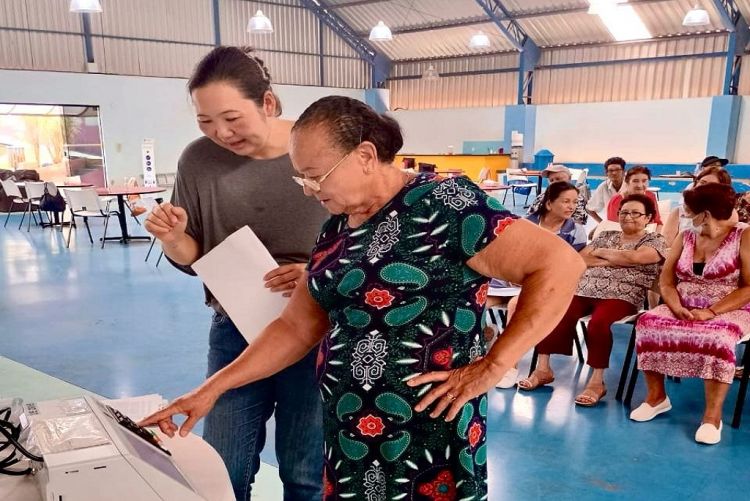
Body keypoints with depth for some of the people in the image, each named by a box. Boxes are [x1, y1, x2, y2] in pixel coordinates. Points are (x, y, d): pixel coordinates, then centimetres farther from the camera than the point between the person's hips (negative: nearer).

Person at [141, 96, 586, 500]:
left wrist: (491, 367, -21)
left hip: (426, 441, -7)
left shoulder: (441, 204, -16)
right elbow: (296, 327, 12)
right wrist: (213, 388, 7)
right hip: (346, 436, 7)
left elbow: (560, 263, -19)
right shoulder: (337, 229, 7)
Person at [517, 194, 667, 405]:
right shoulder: (605, 236, 23)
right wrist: (608, 262, -3)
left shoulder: (656, 241, 9)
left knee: (598, 322, -35)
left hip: (620, 296, -4)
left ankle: (597, 381, -23)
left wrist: (601, 253, 1)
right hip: (584, 289, 4)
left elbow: (633, 257, -13)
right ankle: (543, 369, -15)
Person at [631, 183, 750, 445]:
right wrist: (676, 307, -14)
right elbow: (667, 280, 6)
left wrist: (711, 311, -22)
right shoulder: (685, 238, 11)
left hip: (728, 310, -4)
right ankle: (657, 396, -11)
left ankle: (713, 415, -26)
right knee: (647, 323, -24)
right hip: (684, 309, 5)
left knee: (717, 338, -38)